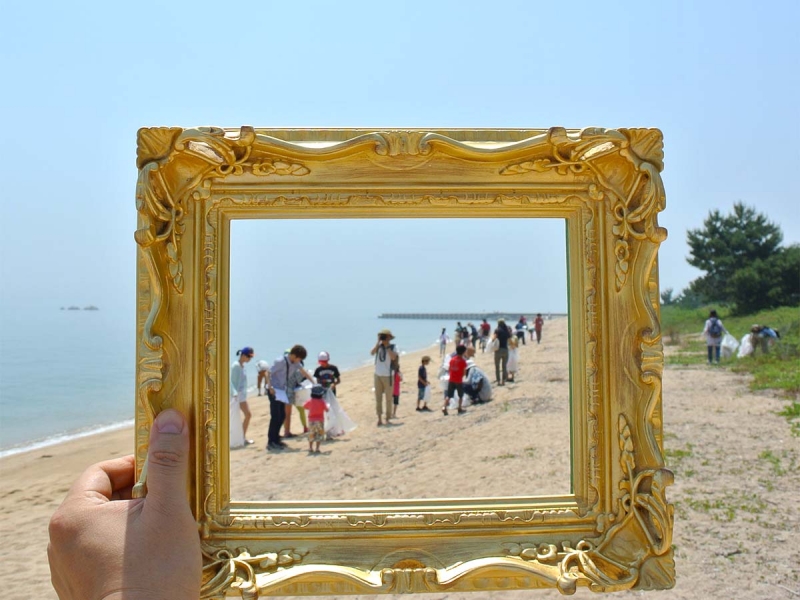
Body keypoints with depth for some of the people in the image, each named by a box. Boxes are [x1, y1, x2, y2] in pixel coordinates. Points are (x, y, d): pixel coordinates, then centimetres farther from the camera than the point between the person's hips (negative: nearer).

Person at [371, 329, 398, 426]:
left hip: (387, 376, -3)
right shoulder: (379, 346, 3)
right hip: (378, 375, 3)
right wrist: (378, 342, -16)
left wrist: (387, 346, -20)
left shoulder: (393, 347, -5)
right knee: (378, 398, 5)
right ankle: (379, 419, 12)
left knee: (388, 399, 3)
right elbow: (372, 353, -16)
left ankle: (387, 419, 13)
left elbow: (393, 357, -24)